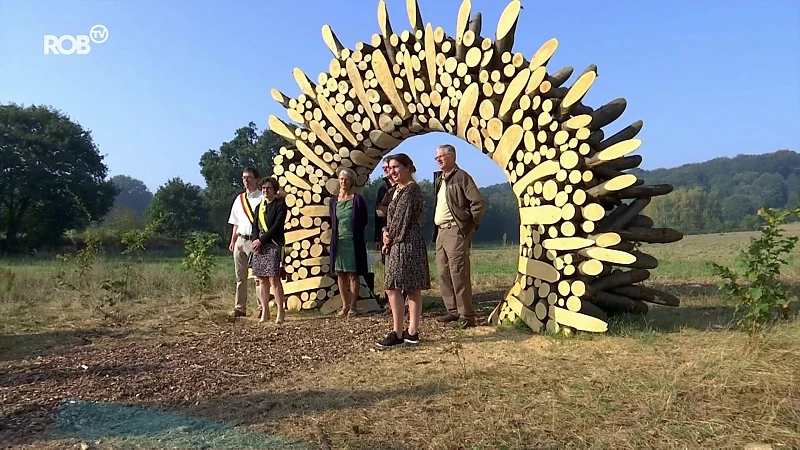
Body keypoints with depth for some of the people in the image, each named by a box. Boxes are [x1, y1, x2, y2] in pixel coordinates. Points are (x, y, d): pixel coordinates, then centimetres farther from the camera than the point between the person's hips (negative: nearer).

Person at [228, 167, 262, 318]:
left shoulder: (262, 198, -5)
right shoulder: (239, 199, 15)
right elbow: (236, 223, 19)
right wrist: (232, 241, 14)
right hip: (240, 240, 7)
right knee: (240, 276, 12)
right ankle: (240, 308, 20)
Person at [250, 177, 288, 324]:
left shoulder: (280, 204, 0)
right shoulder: (259, 207, 19)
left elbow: (277, 226, -9)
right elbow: (255, 227, 15)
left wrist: (261, 240, -11)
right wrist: (255, 240, -5)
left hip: (274, 245, -6)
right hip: (259, 246, 6)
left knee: (274, 278, -10)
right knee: (262, 280, 6)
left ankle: (280, 311, -3)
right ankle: (264, 312, 12)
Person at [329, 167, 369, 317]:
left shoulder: (357, 199, -3)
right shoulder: (334, 200, 8)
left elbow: (363, 221, 1)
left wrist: (354, 232, 2)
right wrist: (335, 233, 7)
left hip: (353, 242, -4)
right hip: (338, 241, 4)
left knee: (353, 274, 2)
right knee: (340, 274, 7)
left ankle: (352, 306, 8)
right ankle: (344, 306, 15)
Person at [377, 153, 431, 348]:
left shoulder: (411, 189, -12)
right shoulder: (398, 189, 18)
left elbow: (401, 218, -15)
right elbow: (391, 216, 17)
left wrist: (390, 237, -5)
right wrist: (386, 232, 1)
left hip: (406, 244, -10)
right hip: (398, 244, 10)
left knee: (393, 288, -9)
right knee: (412, 289, 9)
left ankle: (397, 333, -4)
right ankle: (412, 332, 14)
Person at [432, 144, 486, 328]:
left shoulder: (461, 177, -8)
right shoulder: (438, 178, 17)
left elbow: (479, 202, -14)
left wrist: (471, 225, -8)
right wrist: (435, 230, 14)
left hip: (456, 232, -9)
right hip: (441, 232, 9)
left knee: (458, 274, -8)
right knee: (443, 273, 11)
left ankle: (467, 315, -1)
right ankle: (453, 311, 21)